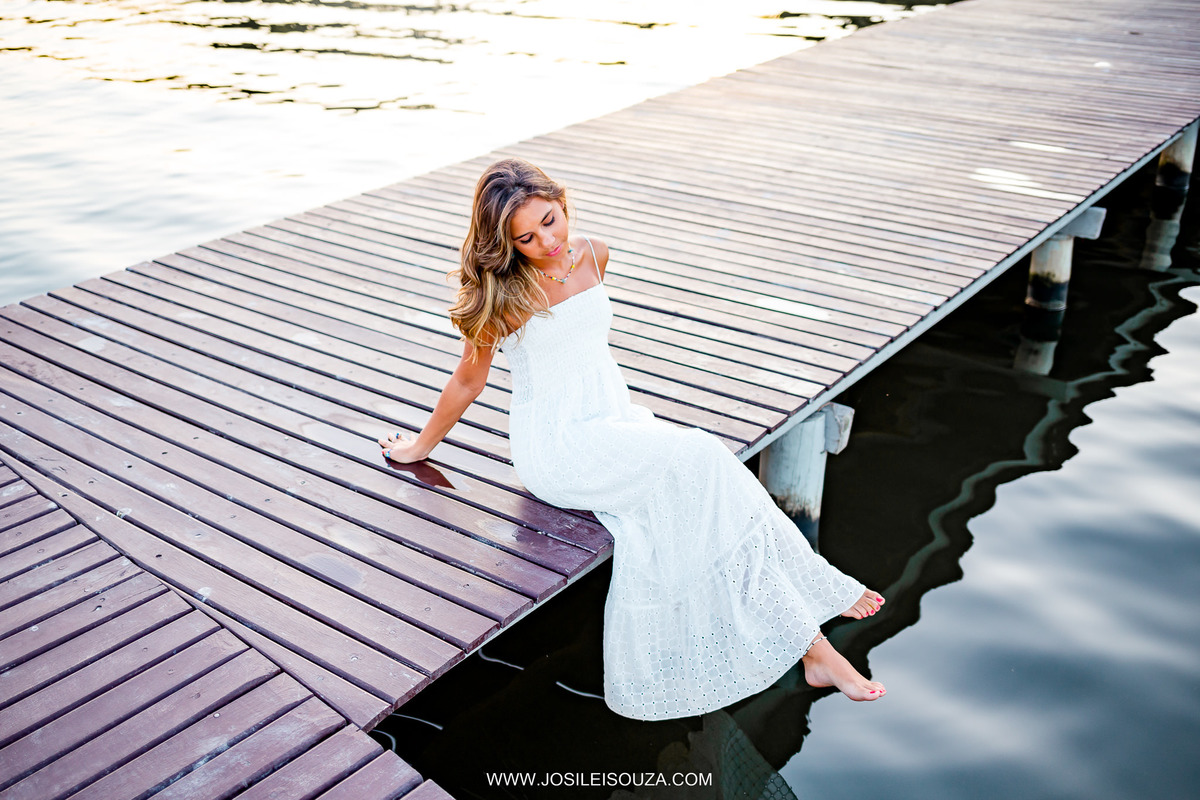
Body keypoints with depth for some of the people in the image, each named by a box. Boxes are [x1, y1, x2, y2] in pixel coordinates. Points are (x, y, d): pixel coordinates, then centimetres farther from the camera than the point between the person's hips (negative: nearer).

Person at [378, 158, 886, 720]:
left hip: (616, 420, 5)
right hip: (556, 447, -5)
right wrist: (421, 446, 14)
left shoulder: (592, 255, 6)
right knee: (696, 461, -26)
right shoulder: (499, 293, -9)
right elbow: (468, 380, 4)